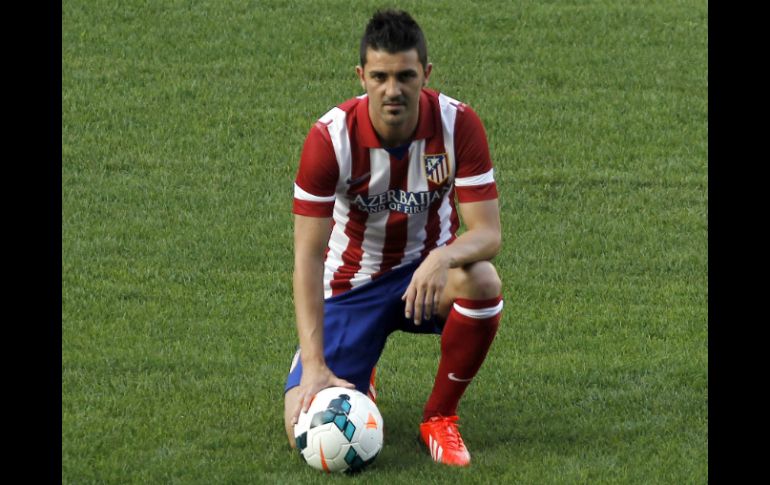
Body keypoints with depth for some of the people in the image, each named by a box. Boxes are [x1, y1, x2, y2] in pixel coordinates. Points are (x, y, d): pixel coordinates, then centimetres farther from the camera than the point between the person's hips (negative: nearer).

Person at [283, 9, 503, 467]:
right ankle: (354, 382, 22)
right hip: (353, 283, -1)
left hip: (427, 271, 1)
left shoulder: (458, 124, -20)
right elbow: (309, 256, -22)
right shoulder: (331, 137, -23)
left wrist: (442, 259, -45)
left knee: (482, 281, -36)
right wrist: (314, 365, -30)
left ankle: (441, 416, -11)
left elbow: (489, 232, -20)